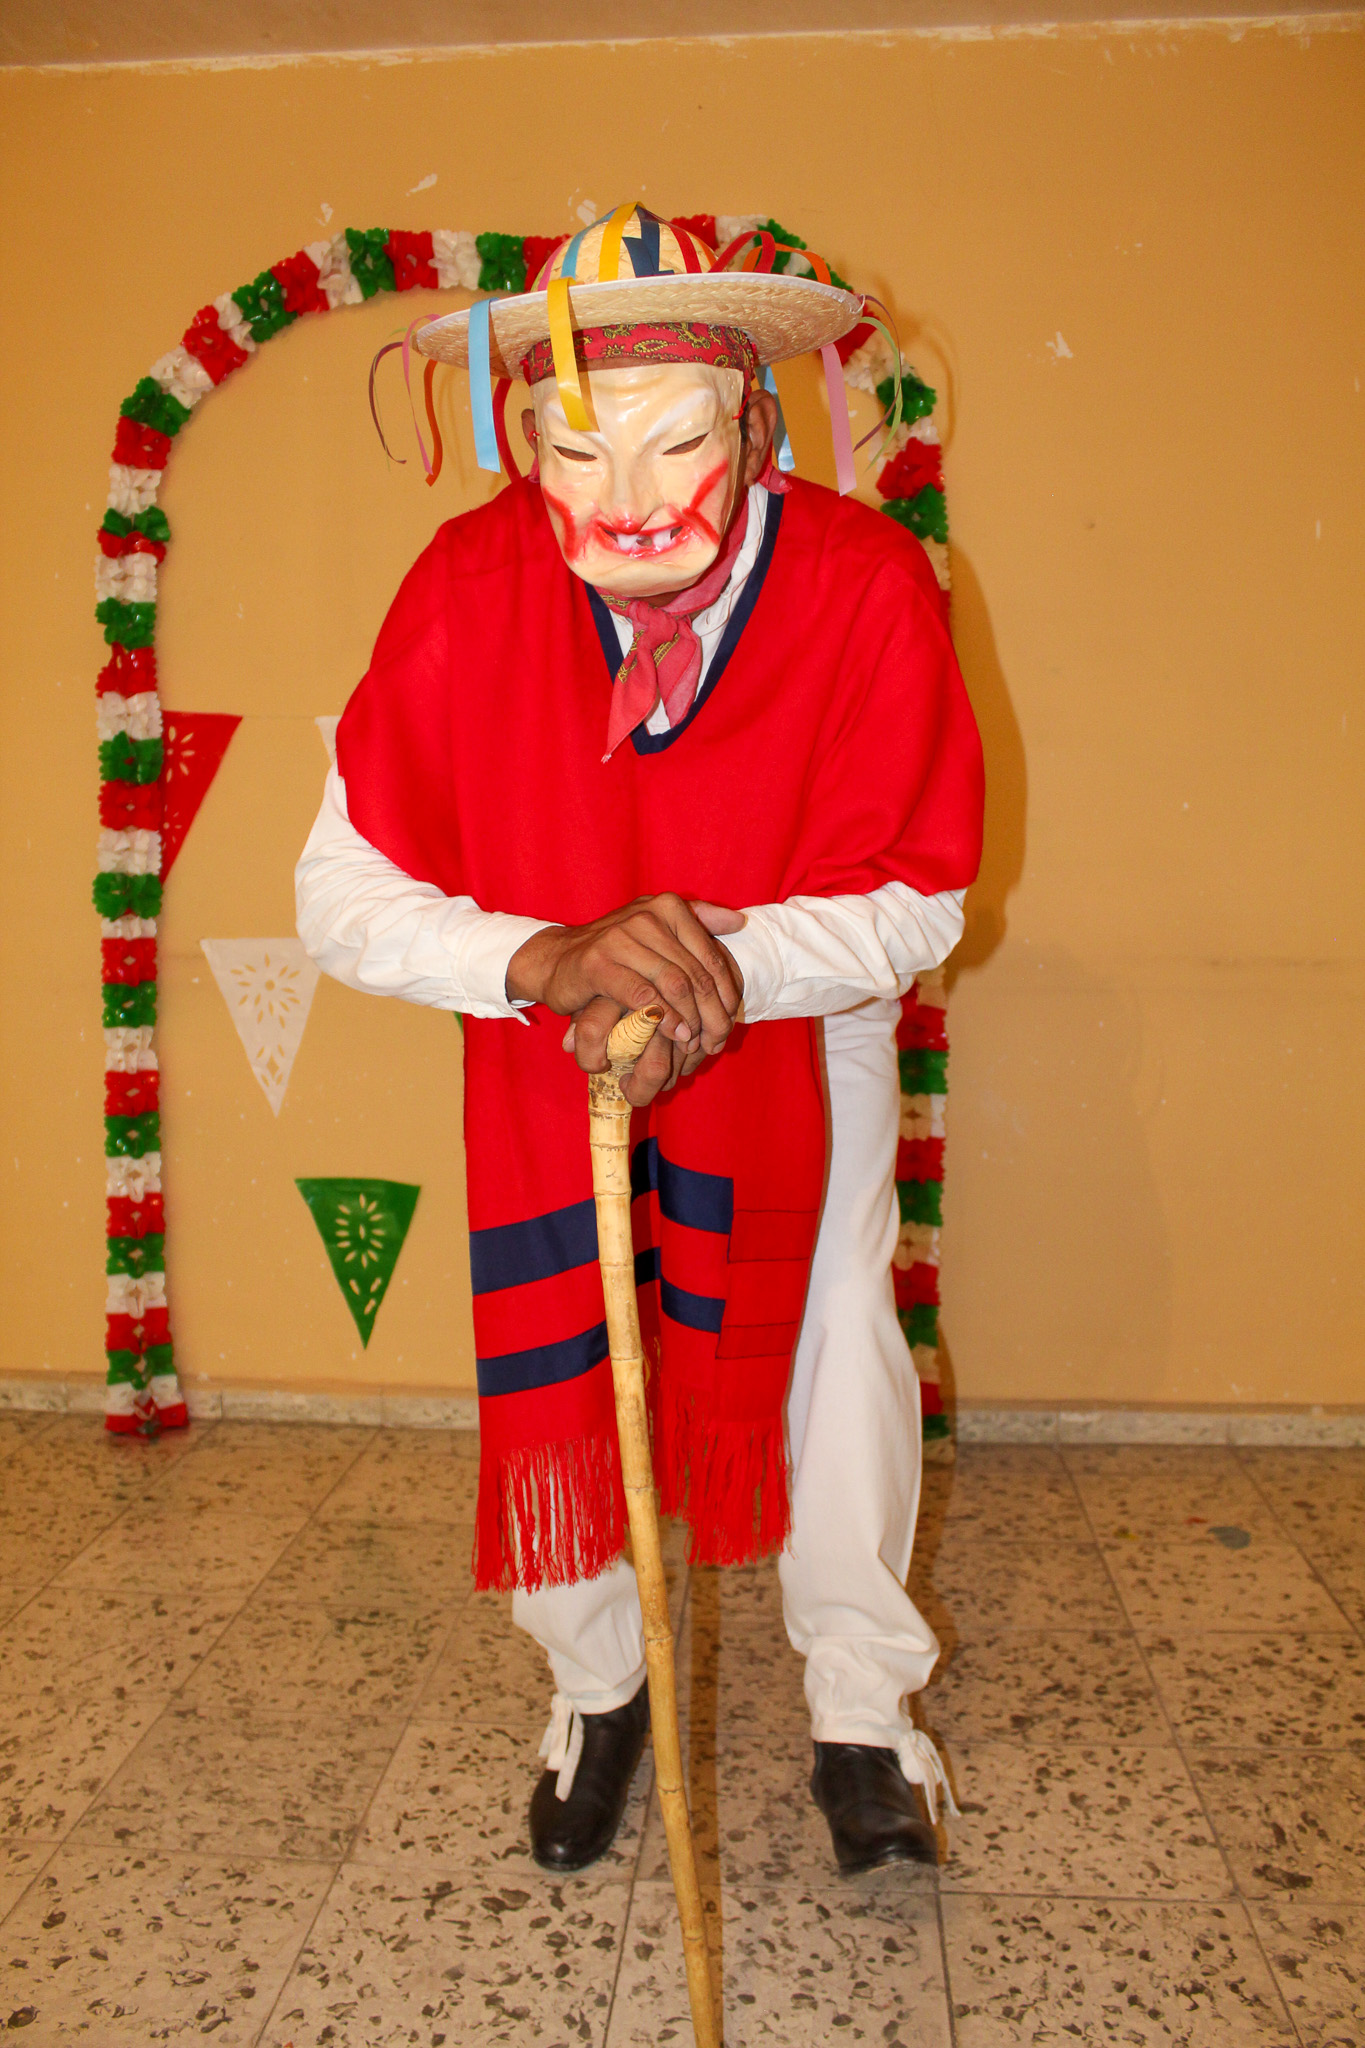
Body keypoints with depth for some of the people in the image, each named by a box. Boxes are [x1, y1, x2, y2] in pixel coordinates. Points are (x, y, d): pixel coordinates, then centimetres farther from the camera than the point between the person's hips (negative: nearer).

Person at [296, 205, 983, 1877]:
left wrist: (724, 966, -40)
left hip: (800, 1008, 0)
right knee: (551, 1342, 4)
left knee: (829, 1308, -5)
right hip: (544, 1019, 1)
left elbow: (916, 904, -22)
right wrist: (542, 959, -44)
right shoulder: (470, 586, -28)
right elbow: (343, 892, -25)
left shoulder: (865, 582, -28)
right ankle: (594, 1686, 30)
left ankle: (861, 1708, 18)